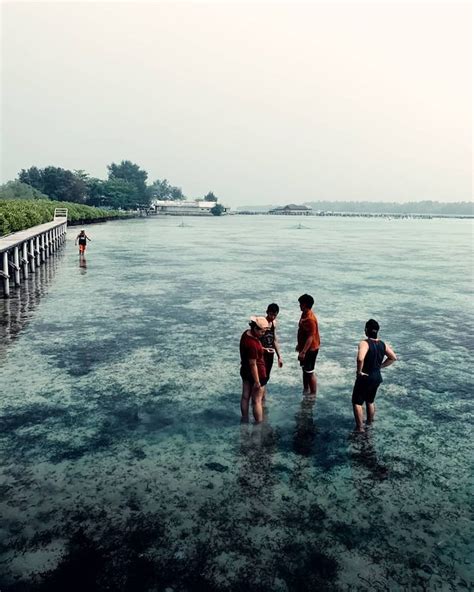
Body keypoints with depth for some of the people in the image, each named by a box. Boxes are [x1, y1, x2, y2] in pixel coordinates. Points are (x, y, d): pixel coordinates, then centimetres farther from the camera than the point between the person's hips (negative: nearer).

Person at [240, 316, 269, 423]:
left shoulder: (246, 333, -4)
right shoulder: (252, 344, -32)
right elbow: (253, 364, -27)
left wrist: (262, 349, 19)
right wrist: (257, 381, -20)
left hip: (245, 371, 9)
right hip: (256, 374, -9)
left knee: (245, 396, 19)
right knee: (257, 401, 4)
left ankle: (245, 419, 34)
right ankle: (259, 424, 16)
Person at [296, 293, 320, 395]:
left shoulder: (310, 319, -26)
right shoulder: (304, 314, 5)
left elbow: (310, 337, -27)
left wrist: (303, 352, -28)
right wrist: (299, 345, 23)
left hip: (310, 349, -10)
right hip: (304, 347, 10)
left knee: (310, 372, 1)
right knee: (305, 369, 20)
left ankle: (313, 394, 14)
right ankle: (306, 390, 35)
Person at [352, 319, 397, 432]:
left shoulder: (364, 343, -23)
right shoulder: (383, 344, -1)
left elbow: (360, 359, -39)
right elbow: (393, 358, 9)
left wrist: (359, 371, -24)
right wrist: (380, 366, 10)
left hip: (365, 378, -7)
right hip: (377, 377, 7)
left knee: (357, 402, 8)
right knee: (370, 401, 25)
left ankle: (359, 427, 10)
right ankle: (369, 422, 38)